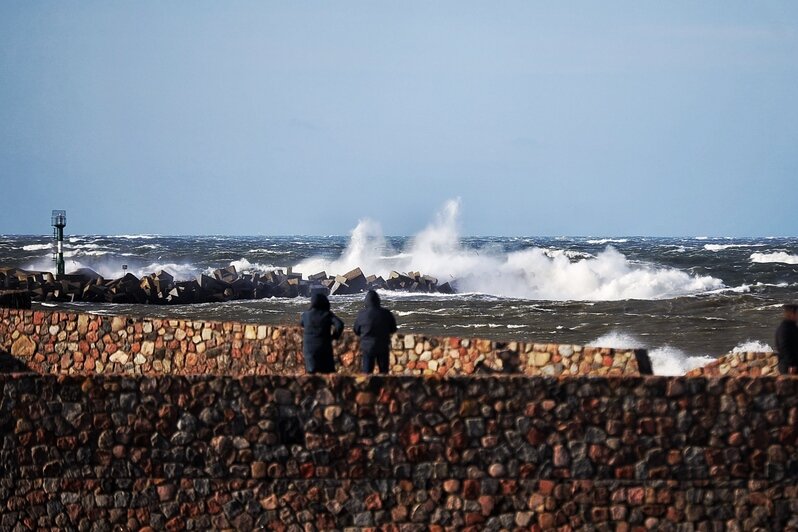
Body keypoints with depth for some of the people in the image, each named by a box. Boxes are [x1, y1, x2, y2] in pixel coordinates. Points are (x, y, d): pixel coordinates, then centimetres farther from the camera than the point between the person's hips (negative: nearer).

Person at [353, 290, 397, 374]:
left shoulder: (362, 314, -11)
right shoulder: (386, 313, -9)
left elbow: (356, 331, 2)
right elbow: (393, 329, 4)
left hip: (367, 347, -1)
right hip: (383, 347, 1)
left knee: (367, 372, 6)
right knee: (384, 371, 10)